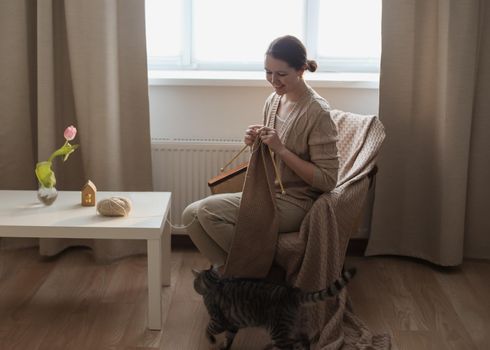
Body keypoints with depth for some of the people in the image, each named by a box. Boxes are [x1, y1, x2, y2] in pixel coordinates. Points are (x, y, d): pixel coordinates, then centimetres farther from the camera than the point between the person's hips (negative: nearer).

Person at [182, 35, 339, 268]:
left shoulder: (317, 112, -17)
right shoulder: (273, 100, 7)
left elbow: (327, 180, -18)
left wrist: (280, 148, -22)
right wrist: (255, 144, -6)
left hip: (294, 203, -8)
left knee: (207, 211, -21)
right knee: (192, 215, -9)